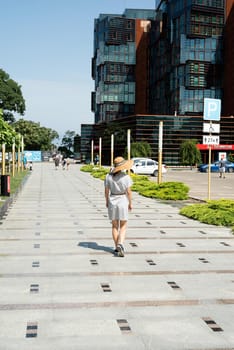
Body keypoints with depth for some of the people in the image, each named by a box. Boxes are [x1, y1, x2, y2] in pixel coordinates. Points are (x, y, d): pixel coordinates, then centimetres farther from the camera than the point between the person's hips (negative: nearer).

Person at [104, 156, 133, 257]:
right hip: (123, 201, -2)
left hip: (112, 202, 3)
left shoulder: (108, 176, -4)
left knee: (115, 226, 14)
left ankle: (117, 248, 16)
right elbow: (128, 192, -9)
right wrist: (130, 203, 3)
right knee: (123, 226, 7)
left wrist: (107, 202, 14)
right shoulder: (126, 177, -12)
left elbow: (106, 191, 0)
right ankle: (120, 244, -15)